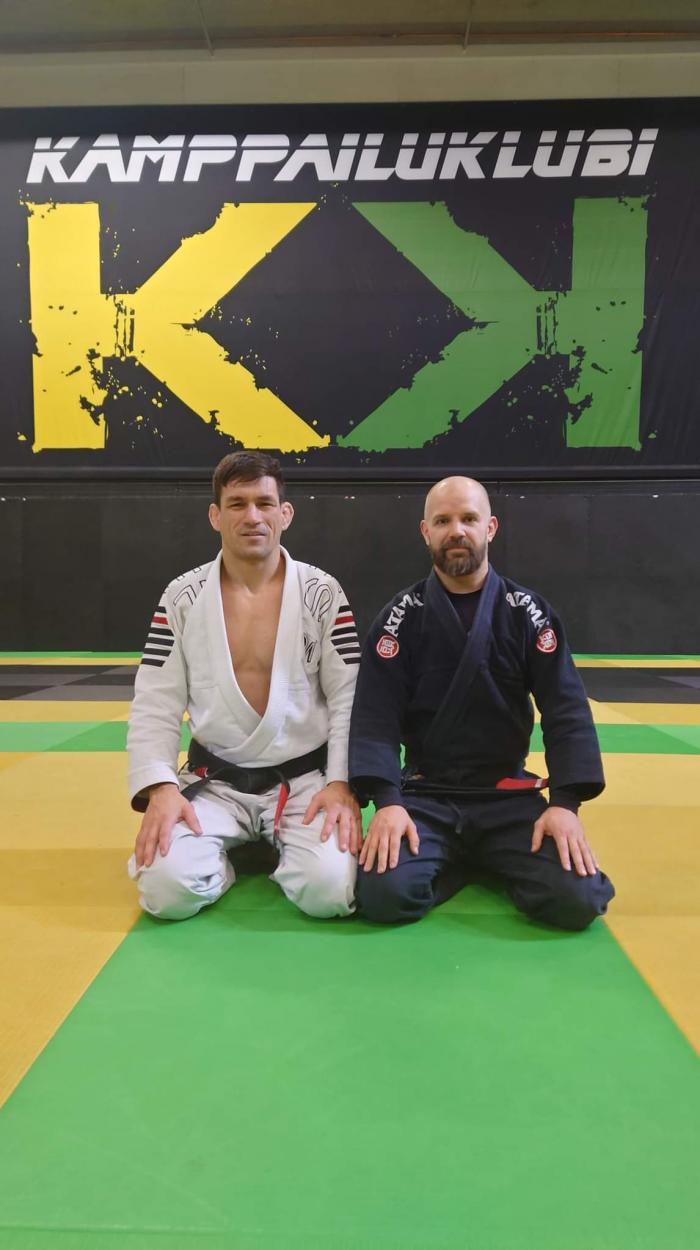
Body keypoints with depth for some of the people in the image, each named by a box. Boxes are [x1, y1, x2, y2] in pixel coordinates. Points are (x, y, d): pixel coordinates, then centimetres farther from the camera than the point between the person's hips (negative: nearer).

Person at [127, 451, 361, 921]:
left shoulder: (322, 594, -4)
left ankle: (278, 847, 11)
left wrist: (342, 782, -16)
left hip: (305, 780, 0)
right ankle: (230, 854, 13)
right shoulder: (182, 598, -1)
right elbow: (154, 707, -1)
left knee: (330, 890, -24)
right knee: (167, 888, -22)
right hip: (215, 780, 1)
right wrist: (159, 787, -15)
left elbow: (351, 699, -5)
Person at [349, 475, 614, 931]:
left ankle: (488, 860, 10)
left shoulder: (528, 612, 0)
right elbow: (376, 714, -8)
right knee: (383, 894, -25)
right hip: (423, 795, 0)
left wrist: (565, 803, -16)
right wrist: (386, 801, -22)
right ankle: (463, 861, 6)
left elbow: (566, 710, -4)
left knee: (578, 900, -20)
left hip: (509, 797, 1)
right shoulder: (402, 617, -2)